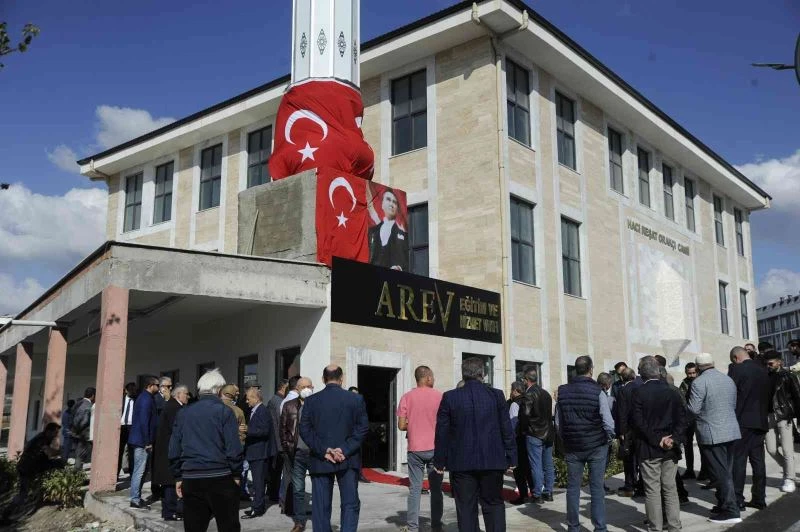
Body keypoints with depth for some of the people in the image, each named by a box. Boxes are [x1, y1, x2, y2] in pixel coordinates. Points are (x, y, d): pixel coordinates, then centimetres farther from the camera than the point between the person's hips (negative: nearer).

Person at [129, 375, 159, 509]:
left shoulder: (143, 397, 15)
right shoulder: (147, 399, -16)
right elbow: (144, 422, -21)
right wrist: (147, 442, -19)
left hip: (139, 440, 10)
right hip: (142, 441, -10)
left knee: (139, 471, 15)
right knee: (139, 471, -5)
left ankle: (136, 498, 22)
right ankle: (135, 500, -1)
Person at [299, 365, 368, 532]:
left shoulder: (311, 401, 1)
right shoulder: (356, 399, -1)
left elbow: (305, 430, -5)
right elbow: (362, 427, -6)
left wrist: (324, 451, -8)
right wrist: (345, 450, -9)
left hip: (320, 461, 1)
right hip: (348, 460, 0)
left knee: (321, 506, 6)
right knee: (350, 504, 7)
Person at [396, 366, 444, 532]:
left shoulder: (407, 397, -3)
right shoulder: (439, 396, -5)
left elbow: (401, 425, -3)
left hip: (415, 449, 0)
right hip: (435, 448, 0)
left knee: (415, 489, 5)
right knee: (436, 488, 10)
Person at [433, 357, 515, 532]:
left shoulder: (449, 397, -4)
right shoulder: (496, 395, -2)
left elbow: (442, 432, -2)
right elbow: (507, 429, 0)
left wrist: (440, 461, 6)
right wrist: (511, 458, 8)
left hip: (461, 463, 0)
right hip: (492, 461, 1)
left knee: (466, 508, 5)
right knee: (494, 505, 11)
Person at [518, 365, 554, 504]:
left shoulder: (529, 395, -15)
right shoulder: (546, 394, 10)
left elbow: (524, 415, -17)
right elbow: (550, 413, 14)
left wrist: (523, 430, -2)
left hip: (534, 435, -7)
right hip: (548, 434, 7)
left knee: (536, 465, -2)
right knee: (548, 465, 12)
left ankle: (537, 494, 1)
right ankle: (548, 492, 19)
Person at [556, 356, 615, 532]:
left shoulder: (563, 392, -1)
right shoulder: (597, 392, -11)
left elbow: (558, 423, 4)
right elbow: (608, 422, -12)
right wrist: (608, 439, 5)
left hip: (572, 447, 3)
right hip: (597, 446, -3)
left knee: (573, 487, 10)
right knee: (597, 488, 3)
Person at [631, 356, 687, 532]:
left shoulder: (638, 392, -9)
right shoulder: (671, 391, 2)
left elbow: (638, 421, -15)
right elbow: (682, 418, -3)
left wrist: (656, 440, -11)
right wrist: (674, 439, -8)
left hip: (648, 448, -3)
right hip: (670, 448, 4)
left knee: (652, 491, 3)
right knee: (670, 488, 12)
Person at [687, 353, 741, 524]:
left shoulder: (699, 382, -15)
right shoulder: (728, 379, 8)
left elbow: (693, 409, -15)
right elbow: (734, 405, 14)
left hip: (711, 434, -7)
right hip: (731, 431, 7)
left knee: (720, 474, -1)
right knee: (727, 472, 17)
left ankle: (731, 511, 2)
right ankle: (724, 505, 26)